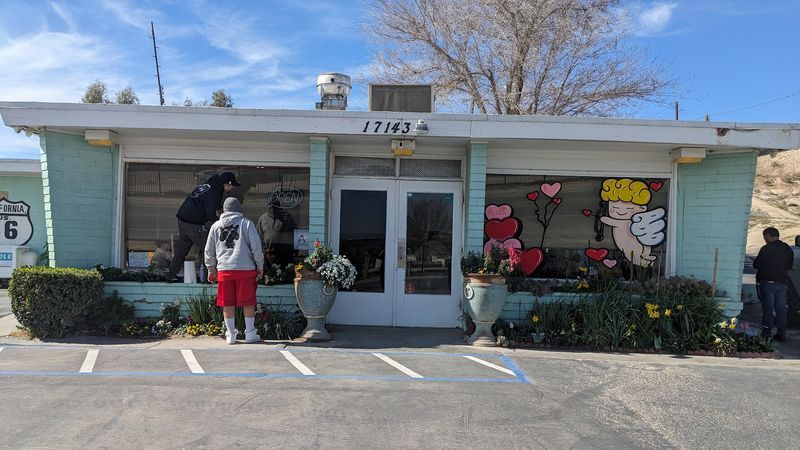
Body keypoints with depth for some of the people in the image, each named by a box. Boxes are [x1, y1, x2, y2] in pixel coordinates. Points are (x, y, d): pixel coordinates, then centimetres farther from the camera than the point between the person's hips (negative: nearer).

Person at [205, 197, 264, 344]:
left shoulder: (216, 226, 11)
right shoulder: (246, 223, 2)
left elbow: (209, 251, 15)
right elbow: (256, 247, -3)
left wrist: (211, 269, 26)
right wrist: (260, 266, 6)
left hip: (224, 270, 2)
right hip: (246, 269, -2)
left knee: (228, 303, 7)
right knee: (248, 302, 5)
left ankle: (231, 334, 13)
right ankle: (250, 334, 9)